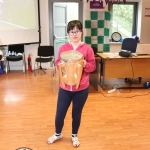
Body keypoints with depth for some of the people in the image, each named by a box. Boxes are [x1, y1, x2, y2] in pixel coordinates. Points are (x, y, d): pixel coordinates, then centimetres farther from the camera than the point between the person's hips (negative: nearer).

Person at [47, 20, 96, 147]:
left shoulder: (87, 48, -5)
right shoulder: (63, 48, 0)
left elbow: (93, 66, -2)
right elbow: (57, 63, 6)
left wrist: (85, 64, -22)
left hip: (81, 89, -1)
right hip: (65, 87, 1)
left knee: (77, 114, 14)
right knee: (60, 113, 10)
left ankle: (74, 135, 40)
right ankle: (58, 134, 39)